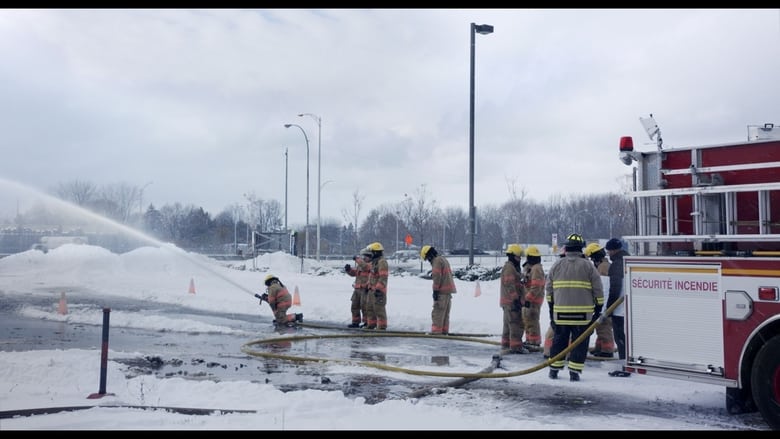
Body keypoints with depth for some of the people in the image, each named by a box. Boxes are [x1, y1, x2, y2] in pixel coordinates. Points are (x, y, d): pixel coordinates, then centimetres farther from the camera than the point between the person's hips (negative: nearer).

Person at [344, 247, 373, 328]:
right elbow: (353, 273, 20)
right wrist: (348, 268, 0)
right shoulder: (359, 265, 18)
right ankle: (355, 322, 18)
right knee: (355, 306, 10)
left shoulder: (371, 264, -7)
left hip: (366, 289, -9)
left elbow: (365, 266, -27)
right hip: (357, 289, 9)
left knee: (364, 306, -8)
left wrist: (357, 259, -19)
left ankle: (366, 322, 2)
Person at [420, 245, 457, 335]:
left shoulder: (437, 260, -12)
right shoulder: (444, 259, 20)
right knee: (445, 313, 13)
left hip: (442, 291, -10)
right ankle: (444, 331, 17)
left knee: (437, 312, -9)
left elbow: (437, 277, -18)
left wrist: (435, 291, -17)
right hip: (449, 289, 10)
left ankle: (436, 331, -11)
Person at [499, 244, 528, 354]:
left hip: (508, 302, 11)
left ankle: (506, 344, 23)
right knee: (516, 324, -10)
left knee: (508, 324, 16)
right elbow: (510, 285, -22)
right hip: (511, 301, -11)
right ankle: (516, 346, -10)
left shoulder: (513, 267, 20)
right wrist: (516, 298, -24)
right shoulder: (509, 268, -15)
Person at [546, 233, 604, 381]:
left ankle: (554, 369, 18)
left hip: (560, 312, 3)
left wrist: (551, 307, 19)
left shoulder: (556, 265, 5)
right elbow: (598, 289, -1)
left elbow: (549, 289, 10)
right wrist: (598, 308, 8)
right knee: (579, 342, 5)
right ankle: (574, 372, 4)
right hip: (583, 312, -2)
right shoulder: (588, 265, -2)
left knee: (559, 340, 13)